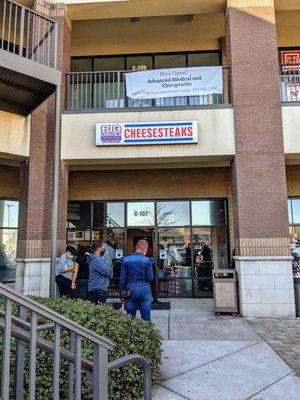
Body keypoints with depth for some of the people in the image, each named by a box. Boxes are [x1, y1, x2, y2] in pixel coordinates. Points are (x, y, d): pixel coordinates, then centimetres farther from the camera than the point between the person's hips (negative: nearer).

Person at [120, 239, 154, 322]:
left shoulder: (125, 260, 0)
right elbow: (150, 278, -3)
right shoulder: (147, 261, -5)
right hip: (144, 290, -1)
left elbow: (123, 279, 1)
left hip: (130, 291, 1)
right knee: (146, 319, 7)